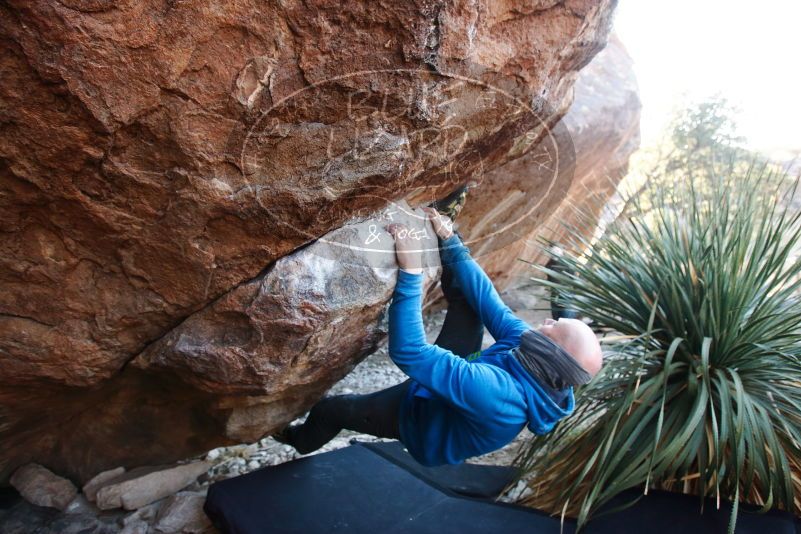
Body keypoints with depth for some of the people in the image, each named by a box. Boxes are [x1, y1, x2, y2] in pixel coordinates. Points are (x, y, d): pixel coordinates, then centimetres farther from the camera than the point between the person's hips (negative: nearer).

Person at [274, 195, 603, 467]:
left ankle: (301, 441, 44)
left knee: (330, 408, 12)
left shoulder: (493, 393, -48)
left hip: (420, 413, -5)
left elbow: (408, 351, -48)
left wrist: (410, 274, -47)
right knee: (466, 295, -9)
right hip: (447, 383, 5)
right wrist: (452, 244, -18)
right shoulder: (531, 350, -25)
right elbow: (488, 301, -16)